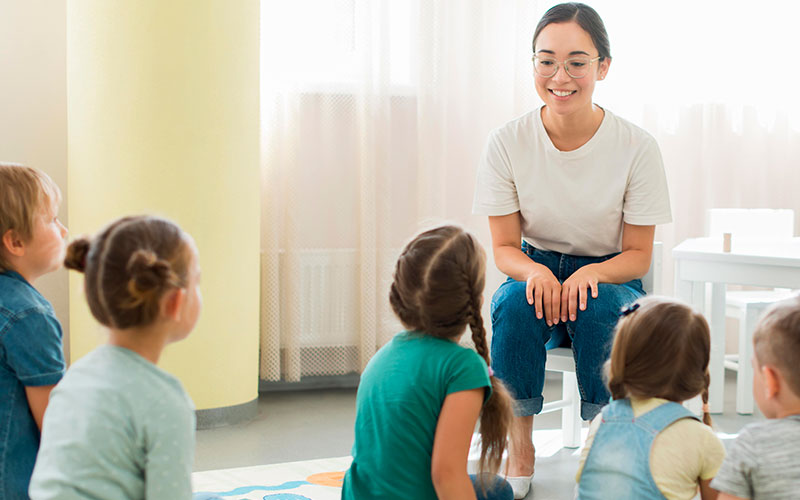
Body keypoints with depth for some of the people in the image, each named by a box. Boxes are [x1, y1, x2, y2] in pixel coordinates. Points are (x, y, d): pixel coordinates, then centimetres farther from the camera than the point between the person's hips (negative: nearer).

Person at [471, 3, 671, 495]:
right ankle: (519, 449, -16)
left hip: (610, 276, -1)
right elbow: (504, 247, -5)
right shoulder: (507, 143, -11)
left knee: (601, 306, -34)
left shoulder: (637, 146, -15)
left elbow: (639, 254, -8)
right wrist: (534, 272, -28)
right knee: (515, 302, -32)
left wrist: (591, 273, -29)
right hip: (536, 268, 1)